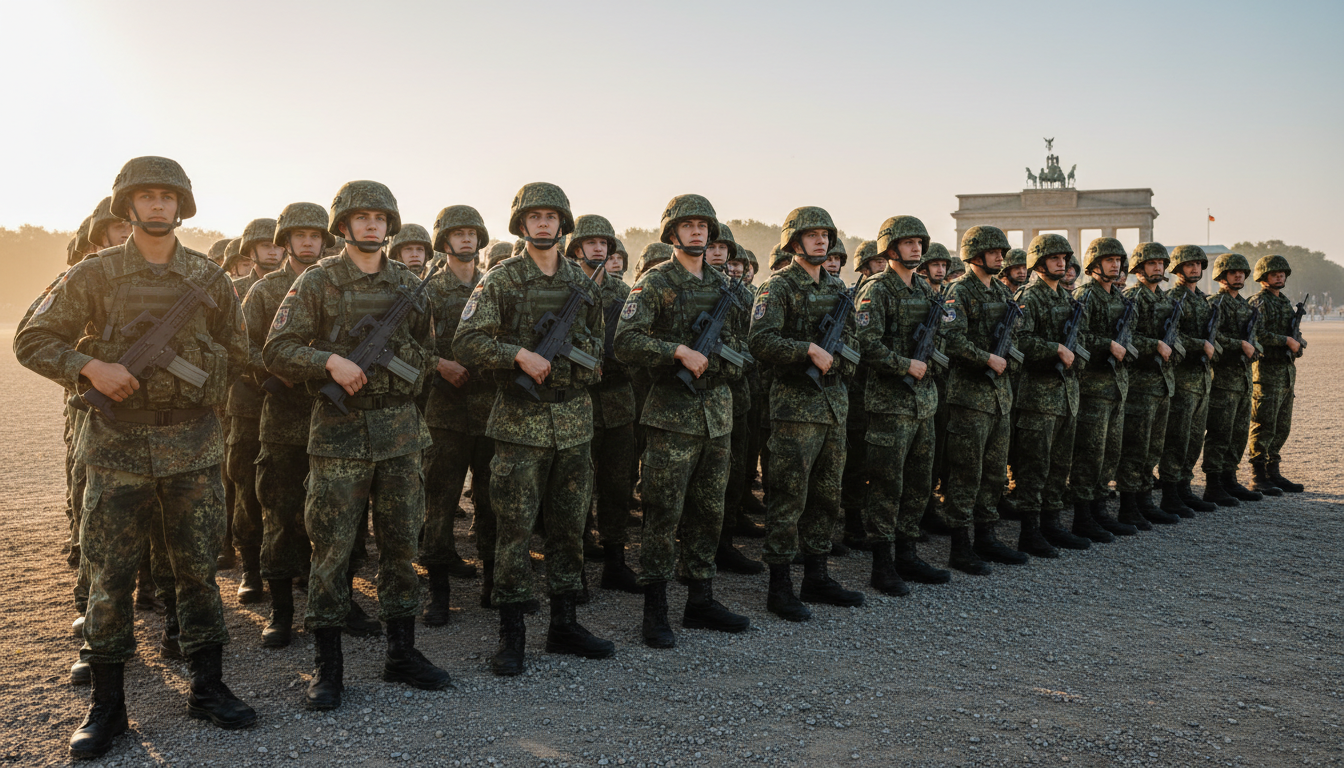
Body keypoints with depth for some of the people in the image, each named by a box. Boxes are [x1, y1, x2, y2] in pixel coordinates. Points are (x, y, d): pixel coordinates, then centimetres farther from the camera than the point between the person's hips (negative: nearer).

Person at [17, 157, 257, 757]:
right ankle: (106, 704, 17)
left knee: (198, 567, 8)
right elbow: (32, 341, 1)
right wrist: (90, 367, -14)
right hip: (117, 444, -1)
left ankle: (208, 687, 20)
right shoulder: (94, 275, 0)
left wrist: (199, 391, 2)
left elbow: (236, 352, 14)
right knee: (110, 574, 4)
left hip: (192, 443, 1)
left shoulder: (209, 279, 5)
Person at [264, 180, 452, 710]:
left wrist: (405, 381, 6)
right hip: (339, 431, -3)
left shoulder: (409, 285, 11)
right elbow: (277, 350, -5)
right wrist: (330, 362, -19)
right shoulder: (317, 281, 0)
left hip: (400, 428, 4)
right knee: (331, 547, -1)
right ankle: (328, 665, 11)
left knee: (401, 542, 9)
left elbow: (426, 353, 21)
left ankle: (401, 653, 21)